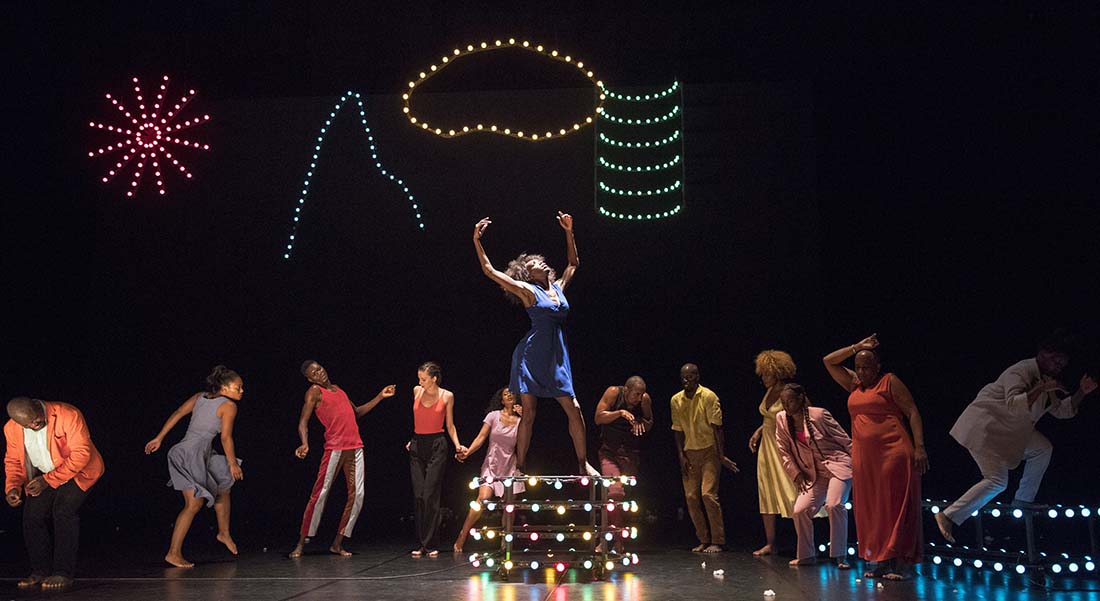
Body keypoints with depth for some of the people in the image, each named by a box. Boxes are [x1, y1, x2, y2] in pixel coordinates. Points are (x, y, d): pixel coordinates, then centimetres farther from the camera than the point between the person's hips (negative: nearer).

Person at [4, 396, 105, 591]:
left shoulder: (68, 415, -29)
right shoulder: (11, 429, -11)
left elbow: (81, 454, -28)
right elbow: (13, 461, 4)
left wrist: (48, 480, -31)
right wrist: (12, 487, -16)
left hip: (78, 470, -5)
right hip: (44, 475, 6)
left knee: (64, 509, -24)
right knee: (32, 514, -9)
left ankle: (63, 573, -18)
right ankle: (40, 571, 8)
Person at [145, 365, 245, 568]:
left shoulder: (199, 397, 15)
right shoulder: (228, 406, -5)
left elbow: (177, 414, 10)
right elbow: (226, 438, -5)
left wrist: (159, 438, 12)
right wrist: (233, 463, 6)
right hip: (193, 454, -9)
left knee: (224, 486, 22)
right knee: (194, 504, -9)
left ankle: (224, 533, 35)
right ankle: (174, 553, -9)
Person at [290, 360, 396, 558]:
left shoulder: (337, 389, 22)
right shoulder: (314, 391, 2)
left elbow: (357, 412, 32)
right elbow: (303, 422, -7)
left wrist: (380, 397, 28)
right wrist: (305, 444, -24)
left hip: (355, 448, 6)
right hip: (334, 448, -6)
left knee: (357, 495, 0)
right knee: (320, 494, -8)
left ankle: (338, 543, 8)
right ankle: (301, 543, 0)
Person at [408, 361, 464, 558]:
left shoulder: (447, 396, -1)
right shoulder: (416, 391, 7)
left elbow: (450, 425, 7)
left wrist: (457, 445, -4)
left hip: (437, 447, -3)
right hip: (417, 447, 3)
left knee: (430, 495, -9)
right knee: (418, 496, 0)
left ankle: (431, 545, -3)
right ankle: (421, 544, 6)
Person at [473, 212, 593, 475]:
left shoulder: (558, 287, 13)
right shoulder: (527, 290, -1)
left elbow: (573, 263, 30)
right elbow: (489, 271, -4)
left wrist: (569, 233, 24)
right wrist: (477, 241, -10)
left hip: (557, 358, 5)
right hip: (532, 355, -5)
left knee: (574, 410, 0)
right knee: (528, 414, -3)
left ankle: (583, 464, 11)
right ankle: (520, 468, 3)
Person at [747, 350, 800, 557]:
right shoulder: (769, 391, 10)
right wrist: (758, 432, 12)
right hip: (766, 447, 9)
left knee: (790, 494, -10)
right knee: (766, 495, 10)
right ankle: (770, 544, 17)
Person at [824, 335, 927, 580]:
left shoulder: (890, 381, 0)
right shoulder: (854, 385, 17)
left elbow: (912, 412, -5)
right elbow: (828, 361, 19)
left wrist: (919, 447, -14)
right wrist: (857, 347, 12)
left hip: (893, 453, -6)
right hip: (863, 457, 7)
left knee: (895, 506, -6)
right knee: (871, 509, 6)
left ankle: (903, 564, -4)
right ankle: (882, 561, 11)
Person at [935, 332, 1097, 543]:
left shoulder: (1046, 378, 11)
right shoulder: (1021, 372, -20)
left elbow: (1062, 411, 17)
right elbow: (1014, 405, -34)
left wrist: (1081, 392, 4)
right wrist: (1041, 388, -34)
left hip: (1008, 431, 10)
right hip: (984, 426, -10)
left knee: (1043, 448, 6)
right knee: (997, 481, -16)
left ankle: (1023, 499, 16)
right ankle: (949, 516, -16)